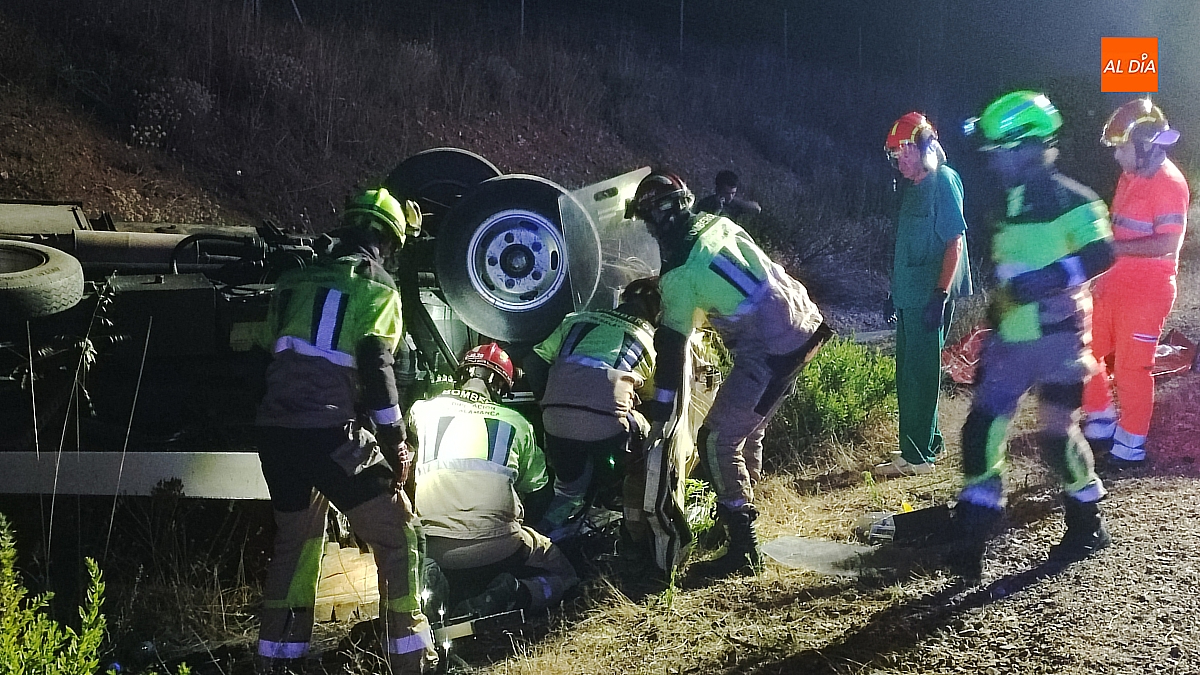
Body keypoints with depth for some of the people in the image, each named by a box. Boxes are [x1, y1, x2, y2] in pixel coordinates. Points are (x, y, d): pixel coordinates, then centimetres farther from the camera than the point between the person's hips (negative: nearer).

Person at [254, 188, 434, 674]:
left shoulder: (295, 280, 18)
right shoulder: (377, 287, 1)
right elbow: (375, 370, -10)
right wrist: (396, 445, -6)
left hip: (275, 432, 6)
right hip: (329, 433, -6)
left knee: (294, 542, 23)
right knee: (397, 538, 5)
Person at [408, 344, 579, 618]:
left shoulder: (423, 410, 5)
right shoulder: (516, 423, 4)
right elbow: (534, 486, 16)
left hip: (432, 549, 3)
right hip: (496, 546, -3)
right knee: (563, 575, 19)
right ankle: (509, 596, -11)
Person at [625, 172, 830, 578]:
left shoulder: (680, 271, -12)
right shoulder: (719, 224, 10)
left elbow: (673, 343, -9)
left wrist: (661, 407, -1)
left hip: (768, 352, -9)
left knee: (718, 442, -4)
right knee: (748, 430, 24)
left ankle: (743, 550, -3)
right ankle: (740, 510, 41)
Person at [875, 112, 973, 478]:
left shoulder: (943, 180, -11)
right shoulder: (915, 186, 16)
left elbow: (955, 240, -17)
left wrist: (941, 293, -22)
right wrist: (896, 289, 19)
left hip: (928, 296, -9)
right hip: (909, 295, 9)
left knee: (919, 374, -6)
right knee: (909, 372, 16)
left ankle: (917, 455, -1)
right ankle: (927, 441, 28)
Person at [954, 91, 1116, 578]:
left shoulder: (1070, 200, -10)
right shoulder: (1006, 205, 14)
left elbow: (1100, 254, -22)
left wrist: (1044, 279, -31)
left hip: (1057, 337, -7)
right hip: (1011, 340, 7)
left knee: (1056, 433, -2)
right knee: (981, 429, -2)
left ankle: (1087, 524, 23)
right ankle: (972, 539, 3)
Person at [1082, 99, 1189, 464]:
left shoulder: (1169, 183, -16)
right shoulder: (1130, 178, 10)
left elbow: (1168, 243, -24)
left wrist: (1114, 248, -25)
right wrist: (1103, 273, 13)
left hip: (1146, 293, -8)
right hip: (1114, 286, 9)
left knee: (1131, 367, 0)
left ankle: (1131, 442, 15)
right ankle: (1102, 421, 29)